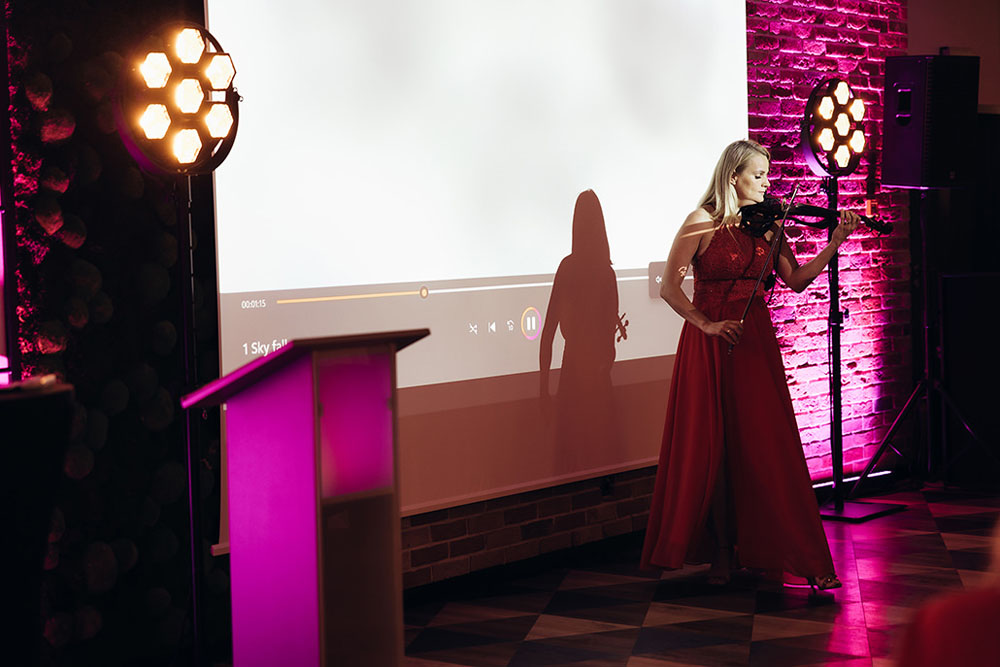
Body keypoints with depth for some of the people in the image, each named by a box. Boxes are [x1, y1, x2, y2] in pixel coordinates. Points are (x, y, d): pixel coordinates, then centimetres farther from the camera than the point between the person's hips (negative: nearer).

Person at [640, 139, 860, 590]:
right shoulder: (702, 222, -5)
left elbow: (796, 280, 3)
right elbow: (669, 287, -8)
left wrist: (835, 244, -5)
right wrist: (705, 324, -17)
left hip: (755, 343, 3)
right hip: (708, 345, -3)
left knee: (765, 448, 1)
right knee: (712, 447, 1)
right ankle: (722, 550, 11)